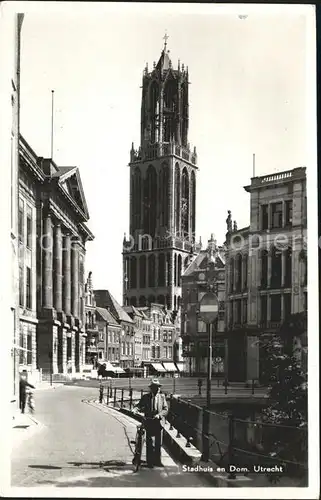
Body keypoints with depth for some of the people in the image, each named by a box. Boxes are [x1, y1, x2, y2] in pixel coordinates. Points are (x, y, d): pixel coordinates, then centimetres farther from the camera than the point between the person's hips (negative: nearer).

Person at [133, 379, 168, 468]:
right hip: (149, 422, -2)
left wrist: (159, 415, -14)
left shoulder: (162, 397, 7)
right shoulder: (145, 397, 4)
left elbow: (165, 409, 3)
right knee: (150, 443, -6)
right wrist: (135, 409, -24)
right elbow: (140, 405, -2)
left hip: (159, 422, 2)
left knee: (158, 443, 9)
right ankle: (150, 462, 0)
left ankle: (157, 461, 19)